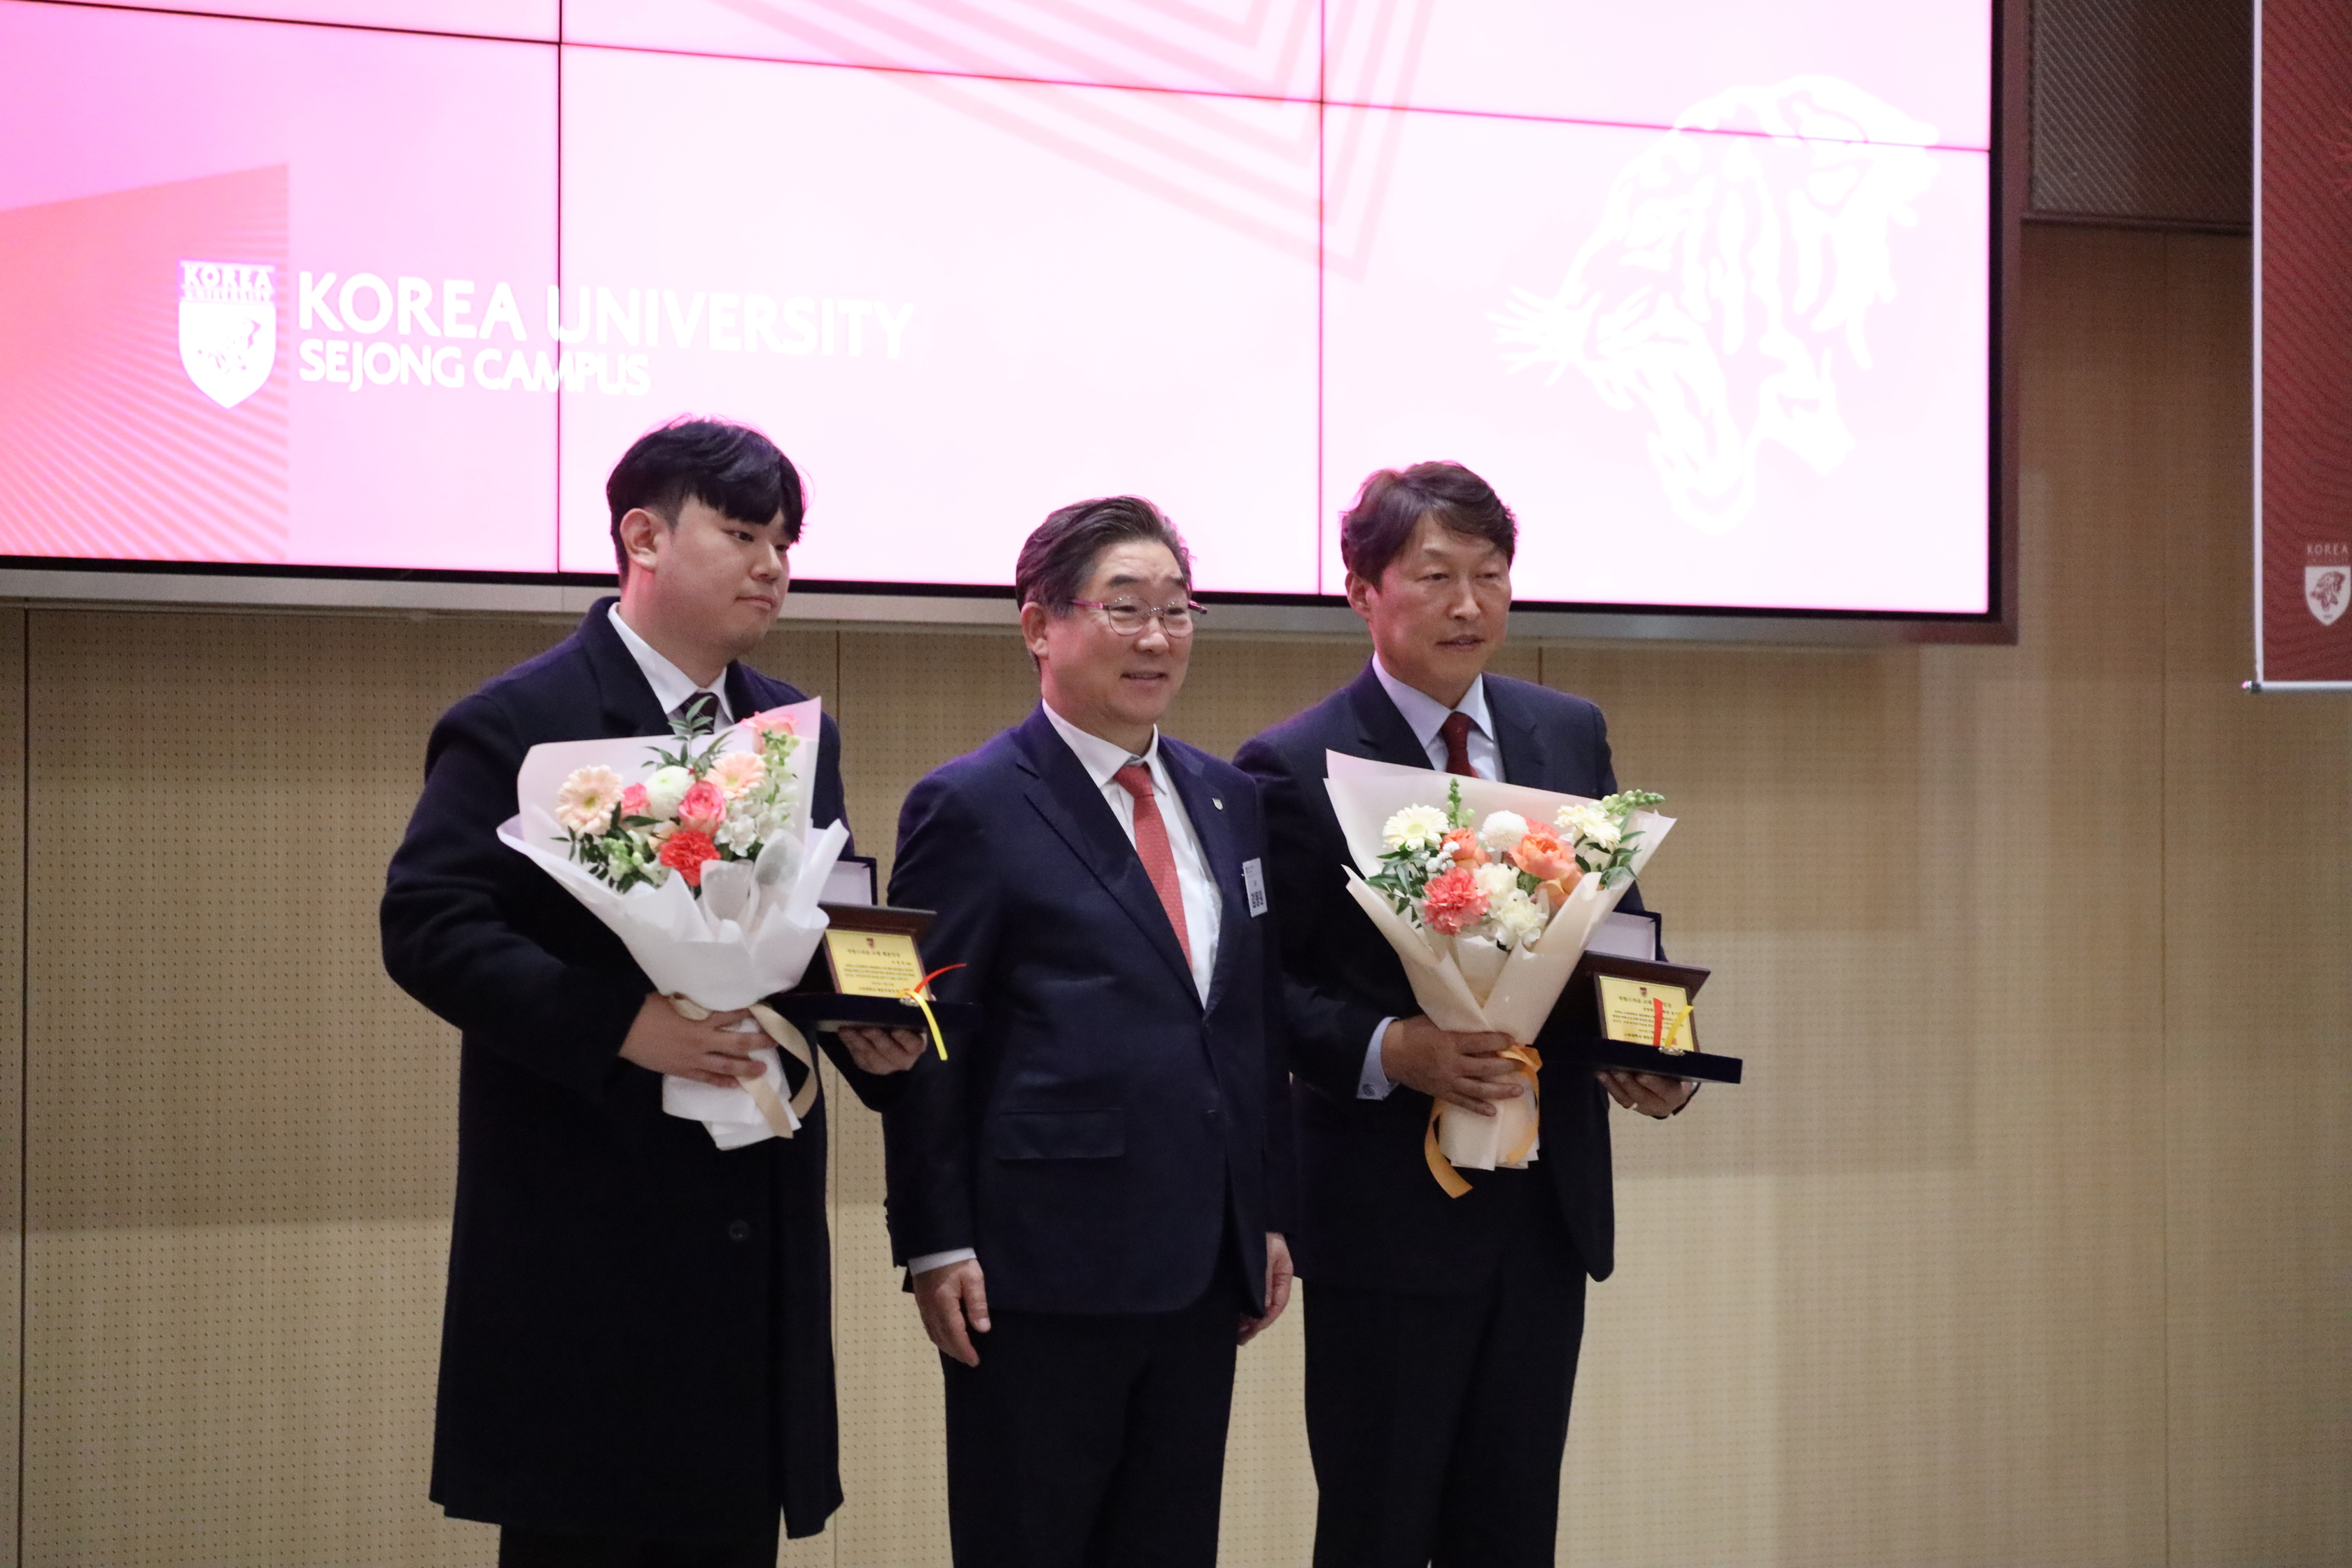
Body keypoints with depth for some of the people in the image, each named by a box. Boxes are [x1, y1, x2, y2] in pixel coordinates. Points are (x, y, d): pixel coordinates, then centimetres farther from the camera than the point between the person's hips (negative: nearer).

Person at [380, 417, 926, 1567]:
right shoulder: (517, 725, -6)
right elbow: (426, 927, -14)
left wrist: (871, 1030, -2)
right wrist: (622, 1028, -24)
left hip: (753, 1236, 6)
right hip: (585, 1234, -6)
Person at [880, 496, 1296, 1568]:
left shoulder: (1225, 798, 14)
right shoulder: (972, 807, -5)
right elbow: (922, 1044, -7)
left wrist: (1270, 1216, 14)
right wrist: (936, 1246, -11)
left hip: (1201, 1266, 6)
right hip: (1044, 1268, -6)